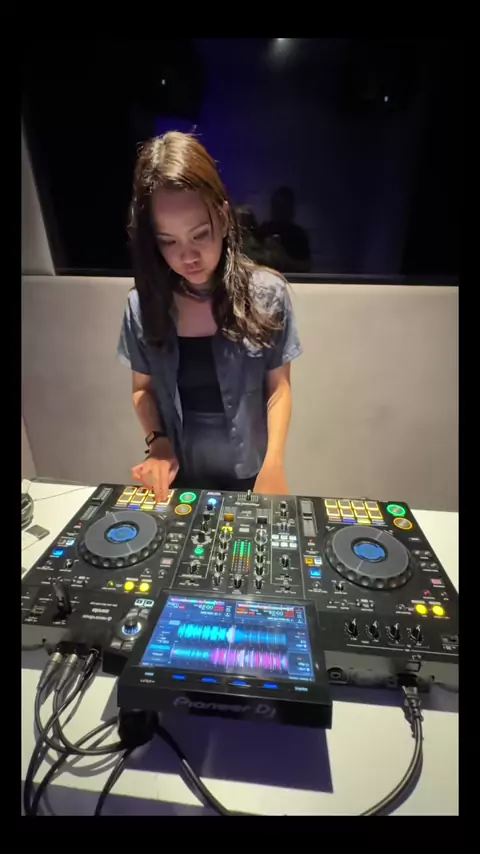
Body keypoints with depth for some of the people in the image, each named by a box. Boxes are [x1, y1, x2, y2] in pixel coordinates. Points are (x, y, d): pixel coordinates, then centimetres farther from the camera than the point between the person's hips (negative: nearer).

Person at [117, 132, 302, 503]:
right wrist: (157, 442, -14)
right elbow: (143, 389, 2)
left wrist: (274, 463, -17)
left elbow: (278, 387, -7)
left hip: (249, 472, -1)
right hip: (180, 474, 2)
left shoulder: (267, 294, -15)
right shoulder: (143, 304, -11)